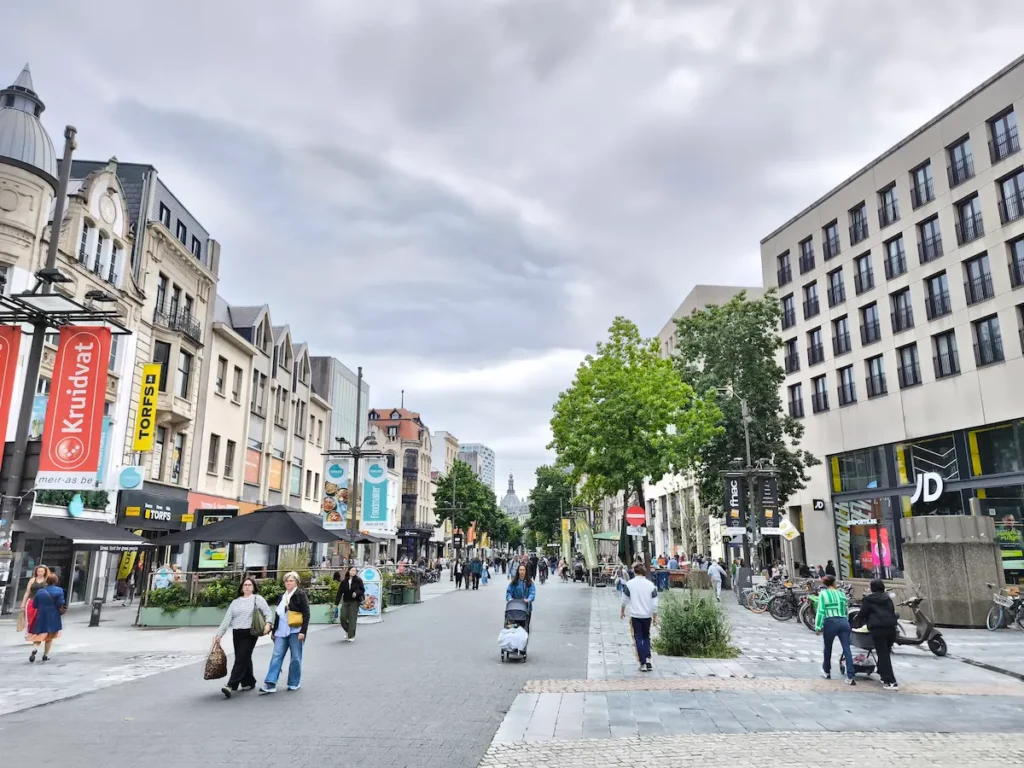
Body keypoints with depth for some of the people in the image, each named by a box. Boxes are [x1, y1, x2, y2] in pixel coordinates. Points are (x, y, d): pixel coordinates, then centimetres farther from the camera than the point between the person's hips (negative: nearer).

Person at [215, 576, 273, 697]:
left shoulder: (258, 599, 2)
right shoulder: (235, 602, 14)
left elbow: (269, 613, -4)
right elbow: (227, 619, 11)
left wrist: (268, 624, -22)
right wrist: (219, 634, 3)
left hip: (250, 633, -5)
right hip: (237, 633, 5)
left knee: (241, 659, -12)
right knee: (244, 659, 9)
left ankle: (231, 686, -17)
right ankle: (249, 682, 24)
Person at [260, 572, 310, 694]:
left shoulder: (300, 595, -4)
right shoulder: (282, 596, 16)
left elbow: (306, 614, -10)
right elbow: (277, 615, 22)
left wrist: (303, 631, -17)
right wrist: (274, 631, 19)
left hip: (295, 631, -6)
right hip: (282, 631, 6)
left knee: (296, 658, 2)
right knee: (276, 656, -1)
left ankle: (294, 683, 14)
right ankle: (270, 684, -3)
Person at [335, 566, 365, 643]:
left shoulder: (358, 580, -2)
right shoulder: (344, 581, 1)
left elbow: (362, 590, 0)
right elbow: (339, 592, 0)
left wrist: (356, 593, -20)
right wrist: (336, 603, -4)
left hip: (354, 602, -2)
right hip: (345, 602, 2)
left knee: (352, 618, -3)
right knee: (342, 617, -2)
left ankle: (351, 636, 7)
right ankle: (347, 631, 26)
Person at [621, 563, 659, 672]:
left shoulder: (629, 584, -8)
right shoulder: (651, 585, -4)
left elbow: (625, 600, 1)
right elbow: (654, 604, -2)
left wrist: (622, 611, 16)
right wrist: (655, 617, 7)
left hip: (635, 615, -2)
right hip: (647, 615, 2)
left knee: (638, 638, 7)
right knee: (646, 637, 19)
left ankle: (643, 663, 3)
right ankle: (648, 659, 4)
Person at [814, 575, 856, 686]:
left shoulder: (823, 594, 0)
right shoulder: (841, 593, 12)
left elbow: (821, 611, -7)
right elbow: (845, 610, 18)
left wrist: (818, 627, -5)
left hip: (830, 622, -3)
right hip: (844, 622, 3)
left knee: (828, 648, 16)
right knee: (847, 649, -3)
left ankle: (826, 672, 31)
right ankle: (850, 677, -11)